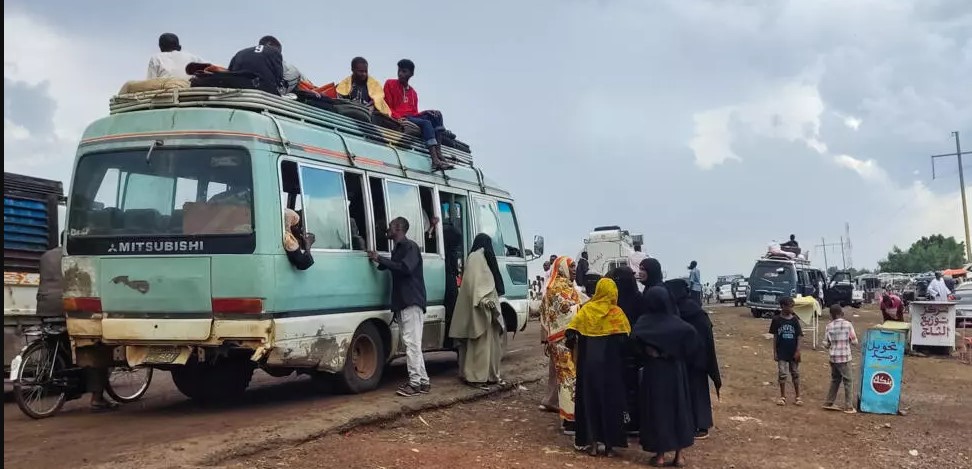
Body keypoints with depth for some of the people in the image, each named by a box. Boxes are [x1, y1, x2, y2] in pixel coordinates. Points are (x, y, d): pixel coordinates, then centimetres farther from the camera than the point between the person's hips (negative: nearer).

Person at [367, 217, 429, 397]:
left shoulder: (410, 247, -7)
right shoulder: (398, 249, 21)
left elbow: (405, 268, -22)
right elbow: (395, 268, 18)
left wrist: (380, 259, -18)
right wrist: (379, 260, 6)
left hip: (411, 302, -10)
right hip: (403, 303, 10)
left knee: (412, 342, -10)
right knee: (412, 343, 10)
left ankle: (415, 382, -8)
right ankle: (423, 381, 14)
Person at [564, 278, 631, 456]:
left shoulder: (585, 310, -1)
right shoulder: (616, 313, -5)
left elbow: (570, 334, -6)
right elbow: (625, 340, -11)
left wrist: (576, 350, 12)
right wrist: (620, 355, 7)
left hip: (588, 362, 1)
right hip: (610, 363, -1)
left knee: (589, 398, 10)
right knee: (609, 398, 9)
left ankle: (591, 442, 12)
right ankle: (608, 442, 11)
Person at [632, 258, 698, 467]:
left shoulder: (645, 321, -10)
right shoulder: (676, 321, 3)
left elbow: (636, 335, -27)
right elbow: (692, 334, -3)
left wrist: (649, 350, -15)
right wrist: (679, 354, 2)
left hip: (654, 369, -4)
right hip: (675, 368, 4)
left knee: (657, 408, 3)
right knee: (678, 406, 10)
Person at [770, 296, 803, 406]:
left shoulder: (795, 320, -2)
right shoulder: (777, 319, -4)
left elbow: (798, 337, -1)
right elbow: (775, 337, 0)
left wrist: (797, 351, -8)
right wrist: (775, 352, -2)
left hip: (793, 352, 1)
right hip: (782, 352, -1)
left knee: (795, 374, 10)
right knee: (782, 374, 3)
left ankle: (797, 396, 20)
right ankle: (782, 397, 13)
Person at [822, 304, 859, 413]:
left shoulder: (829, 326, -1)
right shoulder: (848, 324, -9)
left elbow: (826, 344, 1)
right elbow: (854, 341, -6)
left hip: (833, 357, 4)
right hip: (844, 357, -4)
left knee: (835, 380, 18)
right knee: (848, 381, 6)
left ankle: (829, 403, 22)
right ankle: (848, 407, 7)